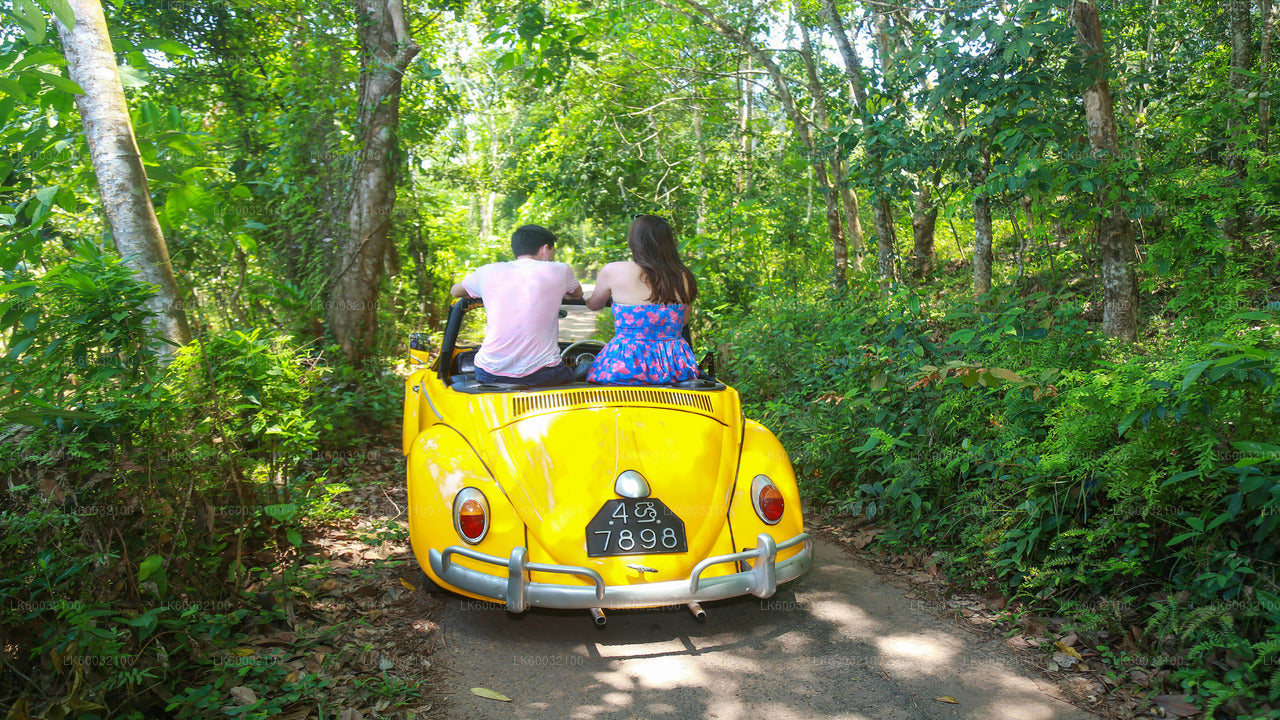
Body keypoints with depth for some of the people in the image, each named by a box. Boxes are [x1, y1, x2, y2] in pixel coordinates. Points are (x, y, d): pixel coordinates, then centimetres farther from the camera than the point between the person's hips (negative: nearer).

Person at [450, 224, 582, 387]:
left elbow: (454, 291, 28)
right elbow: (578, 294, 26)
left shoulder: (487, 272, 7)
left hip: (490, 375, 2)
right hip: (541, 376, -1)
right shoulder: (559, 271, 3)